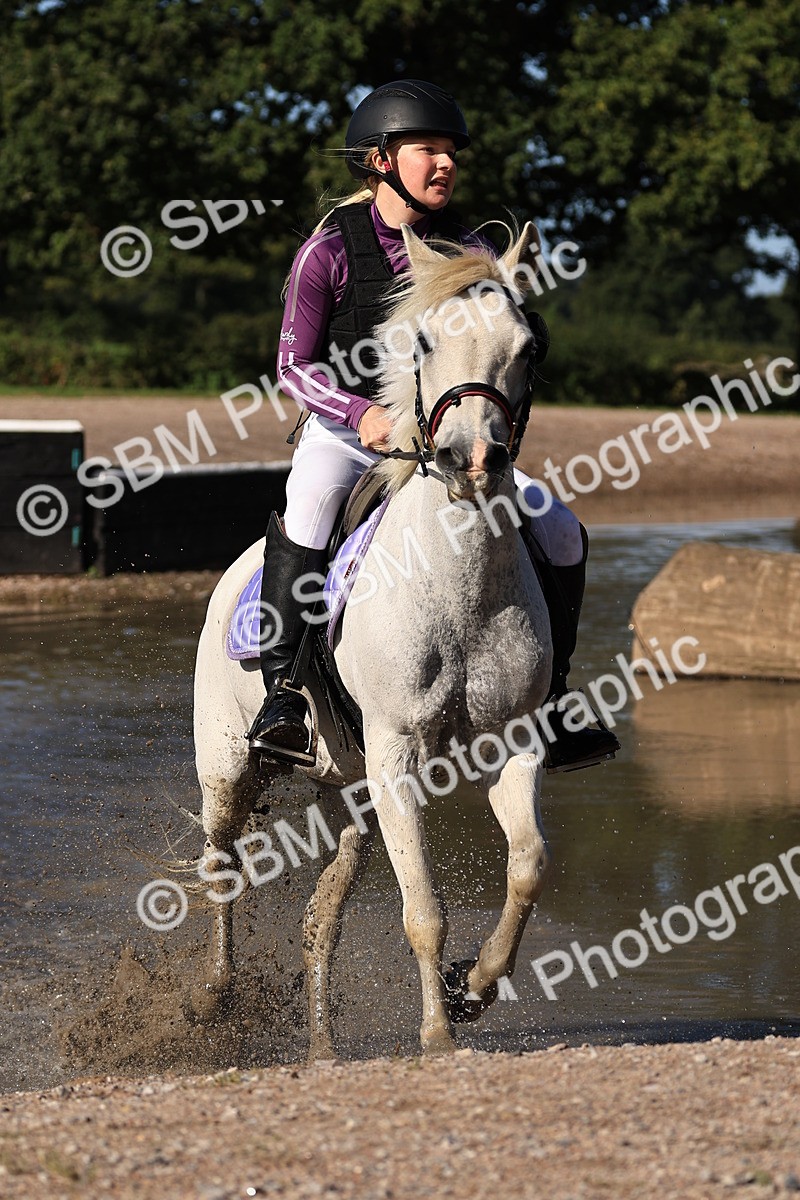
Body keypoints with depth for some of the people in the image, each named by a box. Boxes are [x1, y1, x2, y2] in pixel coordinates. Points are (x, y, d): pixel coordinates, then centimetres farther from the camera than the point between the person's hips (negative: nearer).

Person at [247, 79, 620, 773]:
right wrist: (363, 412, -26)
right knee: (310, 506, -38)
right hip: (343, 433, -4)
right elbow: (293, 367, -8)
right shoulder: (332, 248, -8)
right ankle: (282, 692, -32)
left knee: (560, 532, -7)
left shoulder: (468, 250, 2)